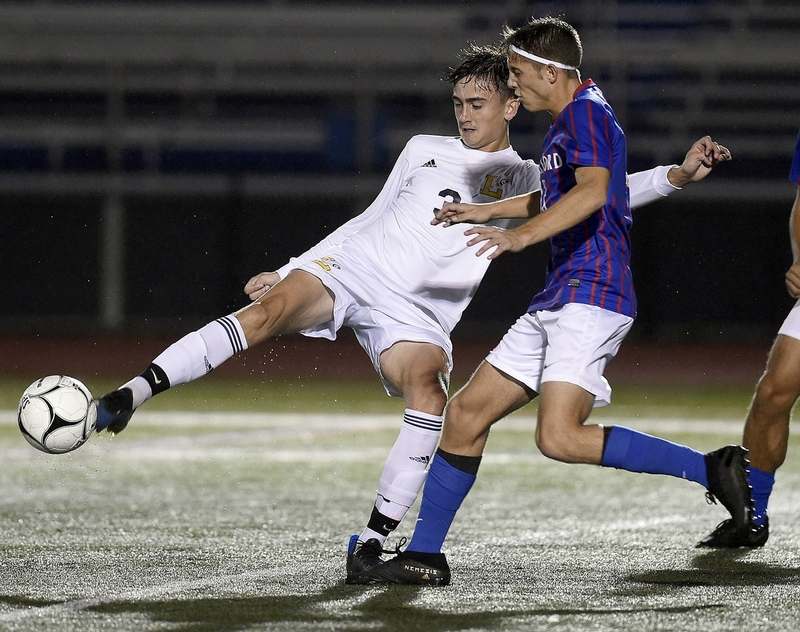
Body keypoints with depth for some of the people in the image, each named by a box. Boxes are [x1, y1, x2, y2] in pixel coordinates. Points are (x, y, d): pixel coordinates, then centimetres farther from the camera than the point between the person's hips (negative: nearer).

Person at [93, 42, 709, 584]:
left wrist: (678, 174, -10)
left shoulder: (526, 182, 13)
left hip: (414, 313, -1)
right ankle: (131, 394, -37)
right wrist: (287, 270, 23)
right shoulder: (424, 150, 20)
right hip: (347, 267, 1)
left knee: (428, 388, -32)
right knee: (269, 309, -29)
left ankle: (374, 539, -24)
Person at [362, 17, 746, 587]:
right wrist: (486, 212, 46)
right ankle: (424, 556, 13)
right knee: (466, 414, 8)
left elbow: (592, 192, -29)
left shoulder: (587, 113, -10)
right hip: (557, 302, 10)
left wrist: (522, 236, -35)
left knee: (559, 437, -25)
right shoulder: (566, 123, 21)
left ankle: (711, 469, -18)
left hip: (591, 299, -10)